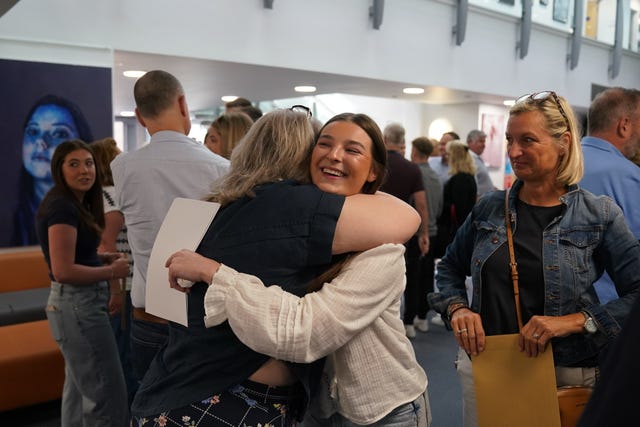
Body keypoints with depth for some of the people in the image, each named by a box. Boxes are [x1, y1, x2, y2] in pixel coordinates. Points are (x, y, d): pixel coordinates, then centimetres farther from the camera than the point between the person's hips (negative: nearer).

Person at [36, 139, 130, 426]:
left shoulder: (74, 205, 11)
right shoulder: (63, 208, -19)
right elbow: (63, 270, -24)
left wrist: (104, 257, 7)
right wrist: (111, 272, -14)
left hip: (78, 303, 11)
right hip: (77, 305, -11)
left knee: (79, 389, 22)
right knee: (107, 394, -6)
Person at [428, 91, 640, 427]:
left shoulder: (599, 215, -7)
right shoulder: (489, 208, 1)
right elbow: (449, 268, 11)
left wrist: (576, 321, -23)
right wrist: (457, 308, -7)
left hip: (566, 375, -2)